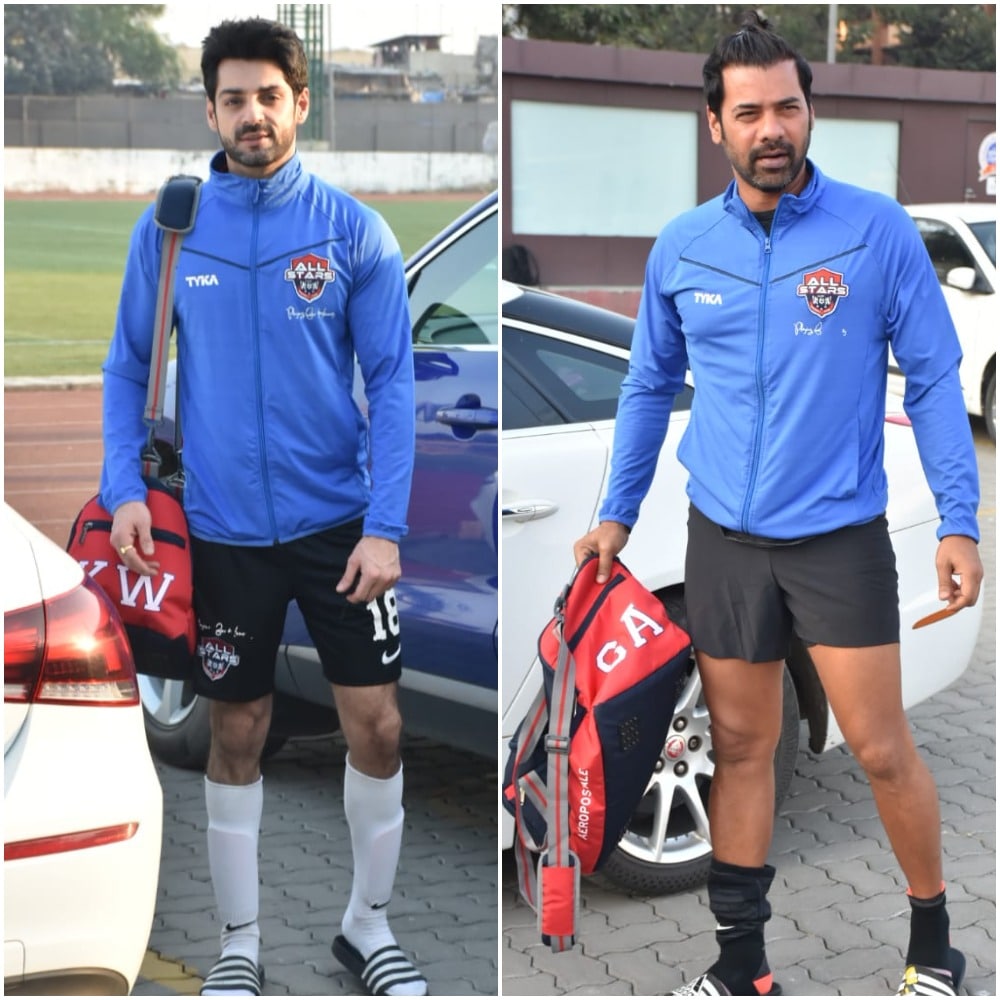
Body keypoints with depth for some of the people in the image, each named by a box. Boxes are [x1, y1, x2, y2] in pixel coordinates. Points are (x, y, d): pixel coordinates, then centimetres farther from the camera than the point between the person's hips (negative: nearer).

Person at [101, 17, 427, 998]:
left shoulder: (354, 229, -4)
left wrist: (384, 524, -12)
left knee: (375, 726, 3)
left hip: (338, 521, 0)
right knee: (236, 735, 10)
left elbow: (392, 381, -4)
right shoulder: (164, 229, -1)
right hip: (221, 530, 1)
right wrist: (123, 488, -8)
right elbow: (128, 366, 5)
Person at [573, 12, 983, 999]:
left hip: (842, 535, -3)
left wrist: (958, 520, -8)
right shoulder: (681, 247, 3)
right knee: (740, 747, 10)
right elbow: (649, 387, 14)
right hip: (724, 538, 3)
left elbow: (933, 380, -4)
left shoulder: (877, 229, -7)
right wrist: (616, 514, 11)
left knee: (881, 749, 2)